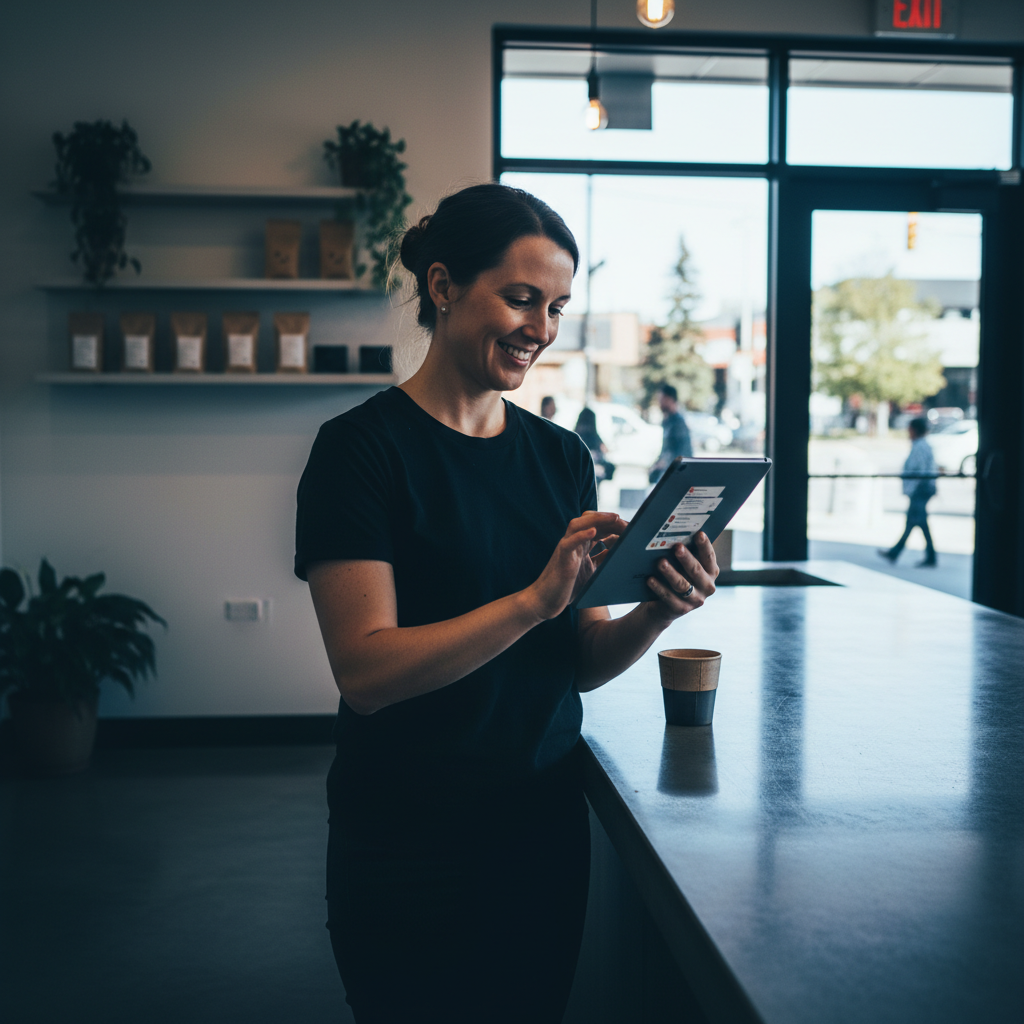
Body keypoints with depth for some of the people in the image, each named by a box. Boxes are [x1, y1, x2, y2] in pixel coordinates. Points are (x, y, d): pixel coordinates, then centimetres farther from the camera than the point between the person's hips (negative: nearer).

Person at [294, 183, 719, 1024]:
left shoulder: (560, 455, 6)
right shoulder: (362, 448, -12)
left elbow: (581, 663, 6)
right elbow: (366, 671, -20)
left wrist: (654, 615, -14)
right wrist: (534, 599, -29)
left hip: (547, 833, 6)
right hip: (410, 853, -5)